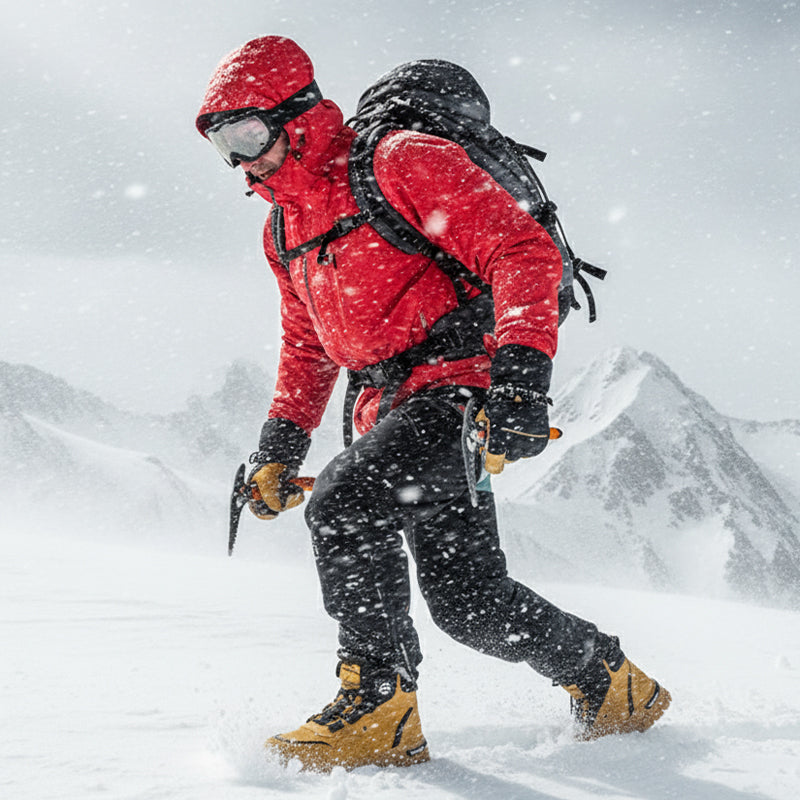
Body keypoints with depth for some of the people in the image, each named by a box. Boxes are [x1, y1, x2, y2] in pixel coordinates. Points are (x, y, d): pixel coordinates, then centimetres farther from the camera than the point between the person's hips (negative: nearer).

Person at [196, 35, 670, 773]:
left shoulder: (404, 164, -10)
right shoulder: (284, 226, 17)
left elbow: (525, 251, -18)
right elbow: (306, 344, 27)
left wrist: (521, 372, -30)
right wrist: (280, 448, 18)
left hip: (461, 387, -8)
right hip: (392, 408, 8)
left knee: (344, 502, -26)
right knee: (466, 599, 5)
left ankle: (378, 706, -16)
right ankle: (608, 682, 26)